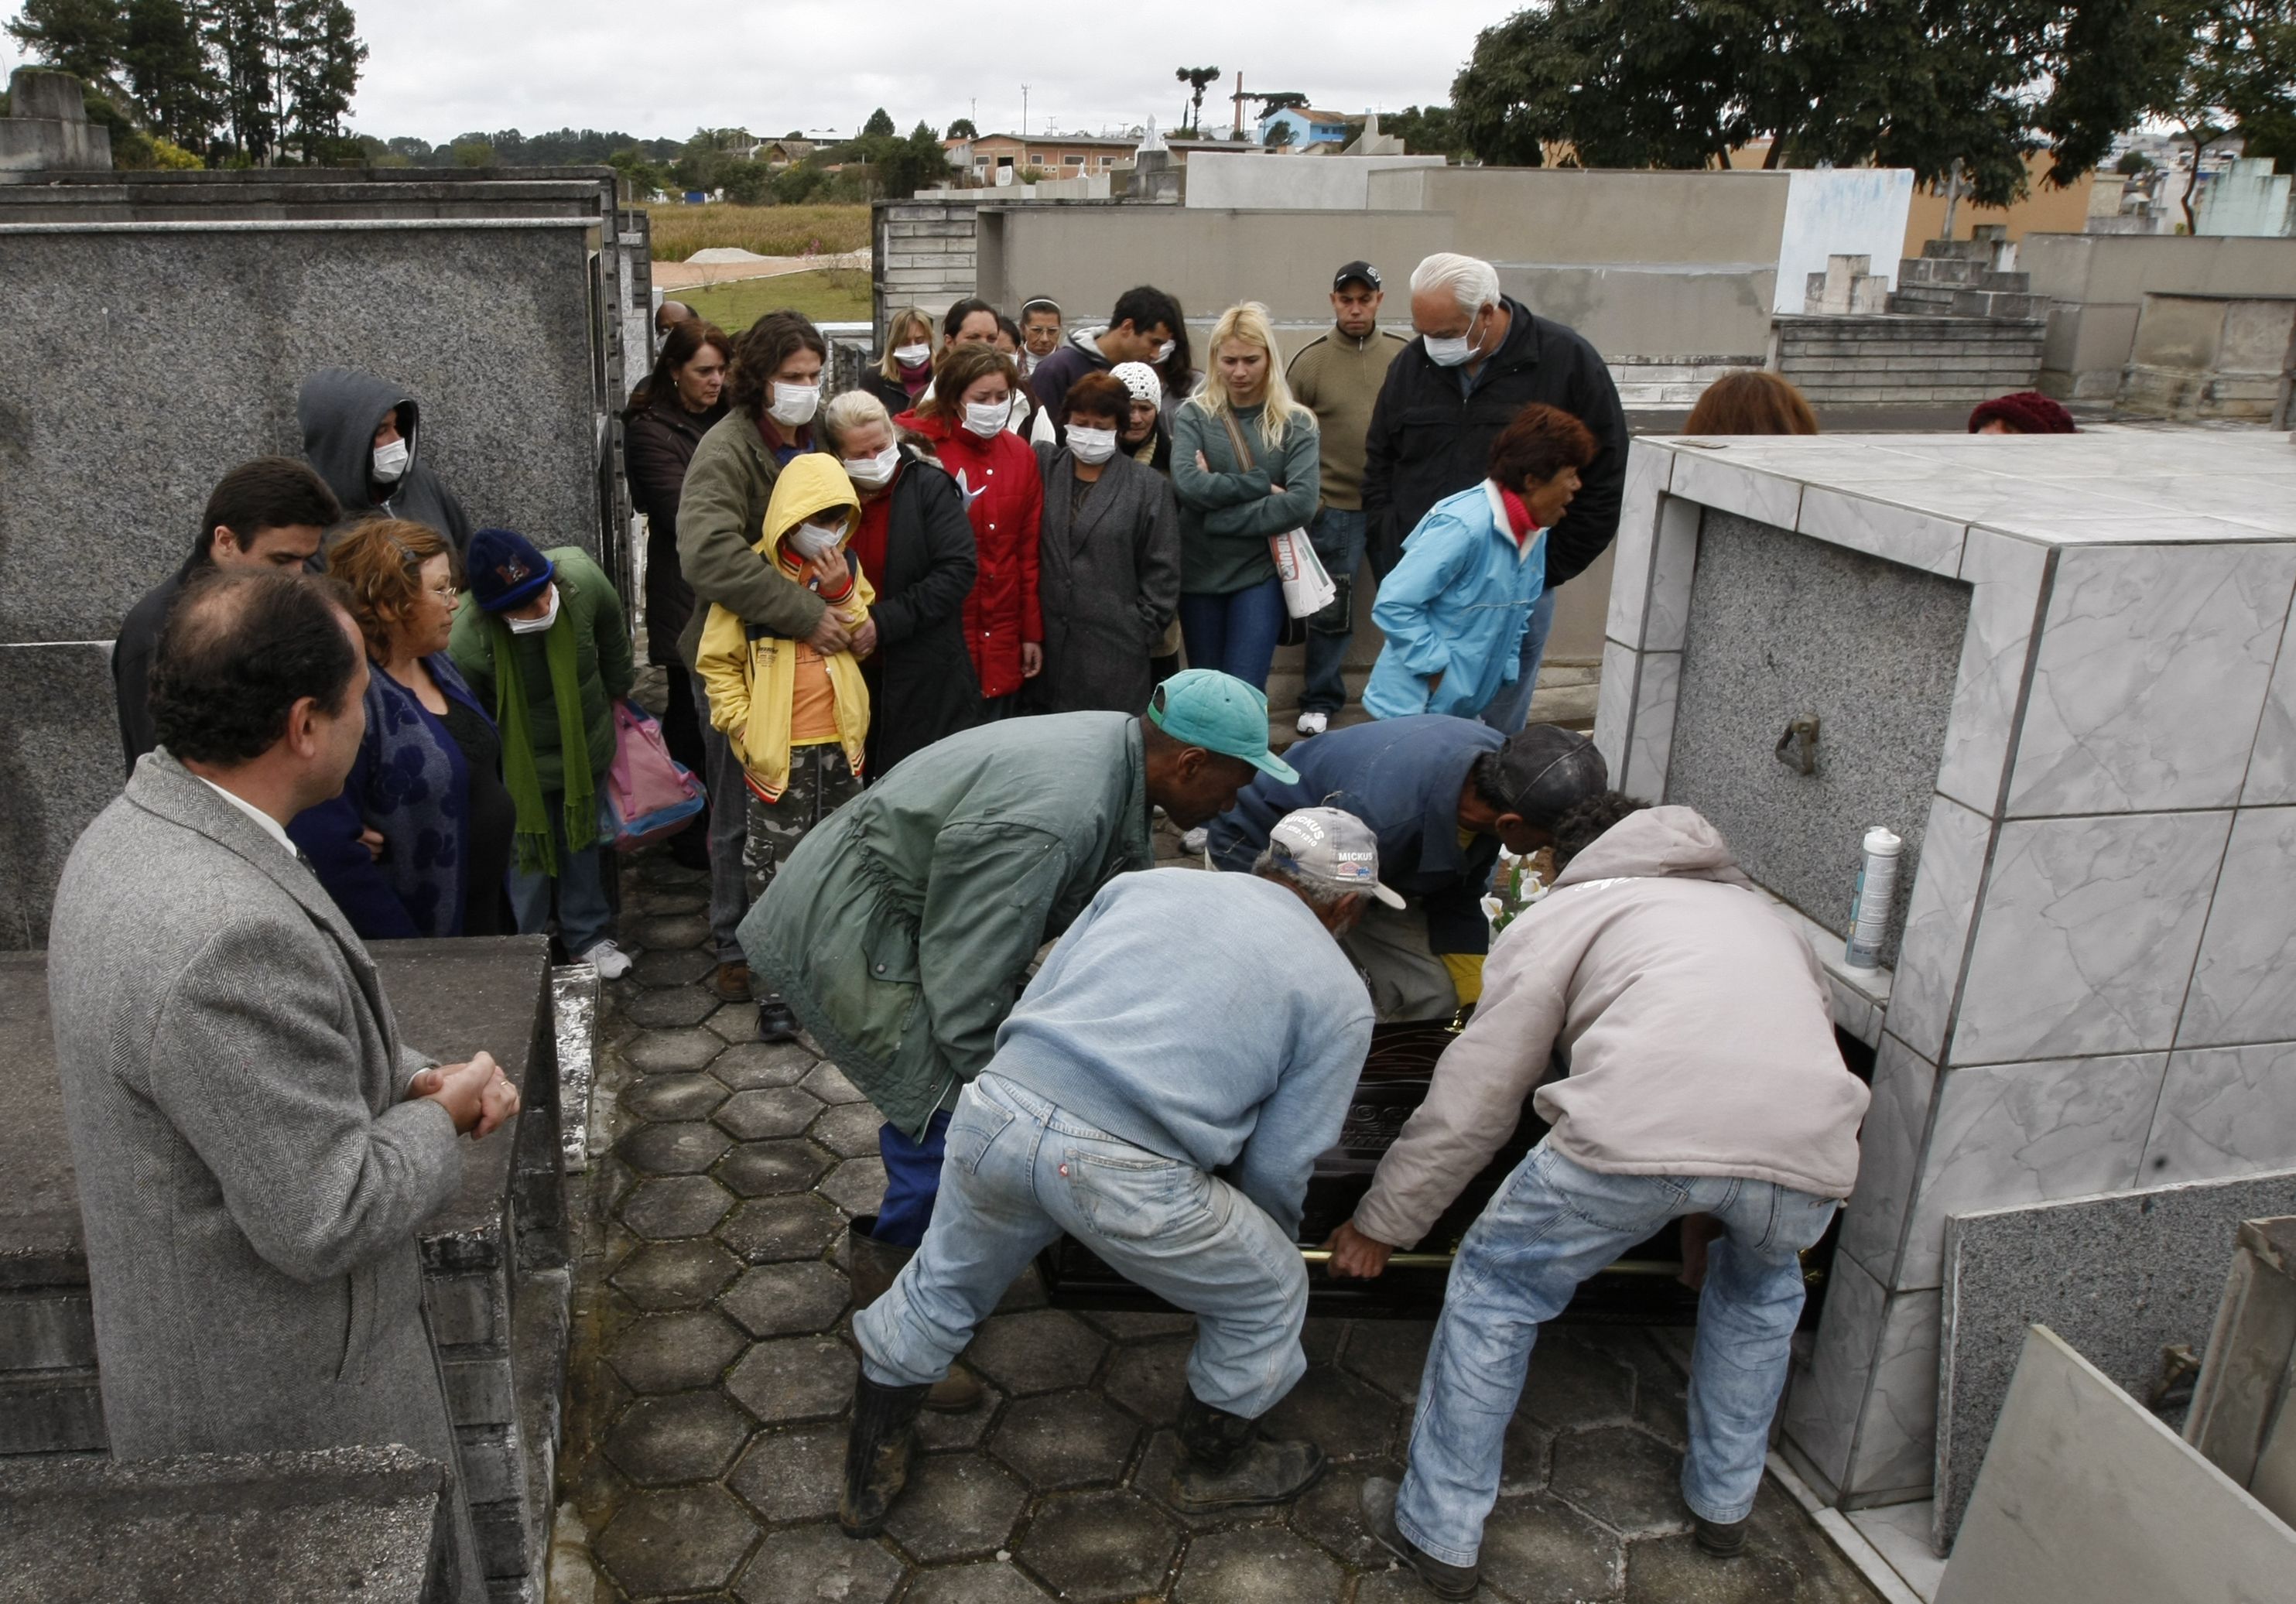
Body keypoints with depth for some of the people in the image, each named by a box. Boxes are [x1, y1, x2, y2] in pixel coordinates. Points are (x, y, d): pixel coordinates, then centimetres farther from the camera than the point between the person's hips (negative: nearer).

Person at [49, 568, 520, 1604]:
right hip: (286, 1398, -9)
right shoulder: (230, 934, -34)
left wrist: (413, 1077, -4)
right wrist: (437, 1120, -12)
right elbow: (324, 1219, -29)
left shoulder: (130, 836, -3)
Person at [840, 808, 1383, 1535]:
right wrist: (1274, 1235, 33)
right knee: (1269, 1297, 25)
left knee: (941, 1285, 32)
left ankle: (868, 1478, 48)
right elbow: (1278, 1166, 11)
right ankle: (1215, 1464, 46)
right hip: (1129, 1176, -4)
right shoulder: (1341, 996, 13)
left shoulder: (1146, 883, 22)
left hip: (996, 1112, 5)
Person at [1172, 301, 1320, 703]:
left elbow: (1302, 503, -13)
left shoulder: (1295, 424, 1)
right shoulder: (1195, 415, 2)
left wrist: (1217, 516, -15)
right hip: (1200, 572, 1)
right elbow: (1186, 484, -16)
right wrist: (1261, 485, -14)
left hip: (1261, 573, -1)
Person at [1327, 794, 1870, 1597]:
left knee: (1494, 1285, 21)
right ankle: (1724, 1503, 45)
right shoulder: (1756, 908, 41)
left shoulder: (1561, 912, 26)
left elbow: (1471, 1101, 21)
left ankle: (1440, 1533, 28)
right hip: (1808, 1144, 5)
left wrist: (1380, 1225, 31)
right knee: (1762, 1283, 38)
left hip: (1640, 1128, -4)